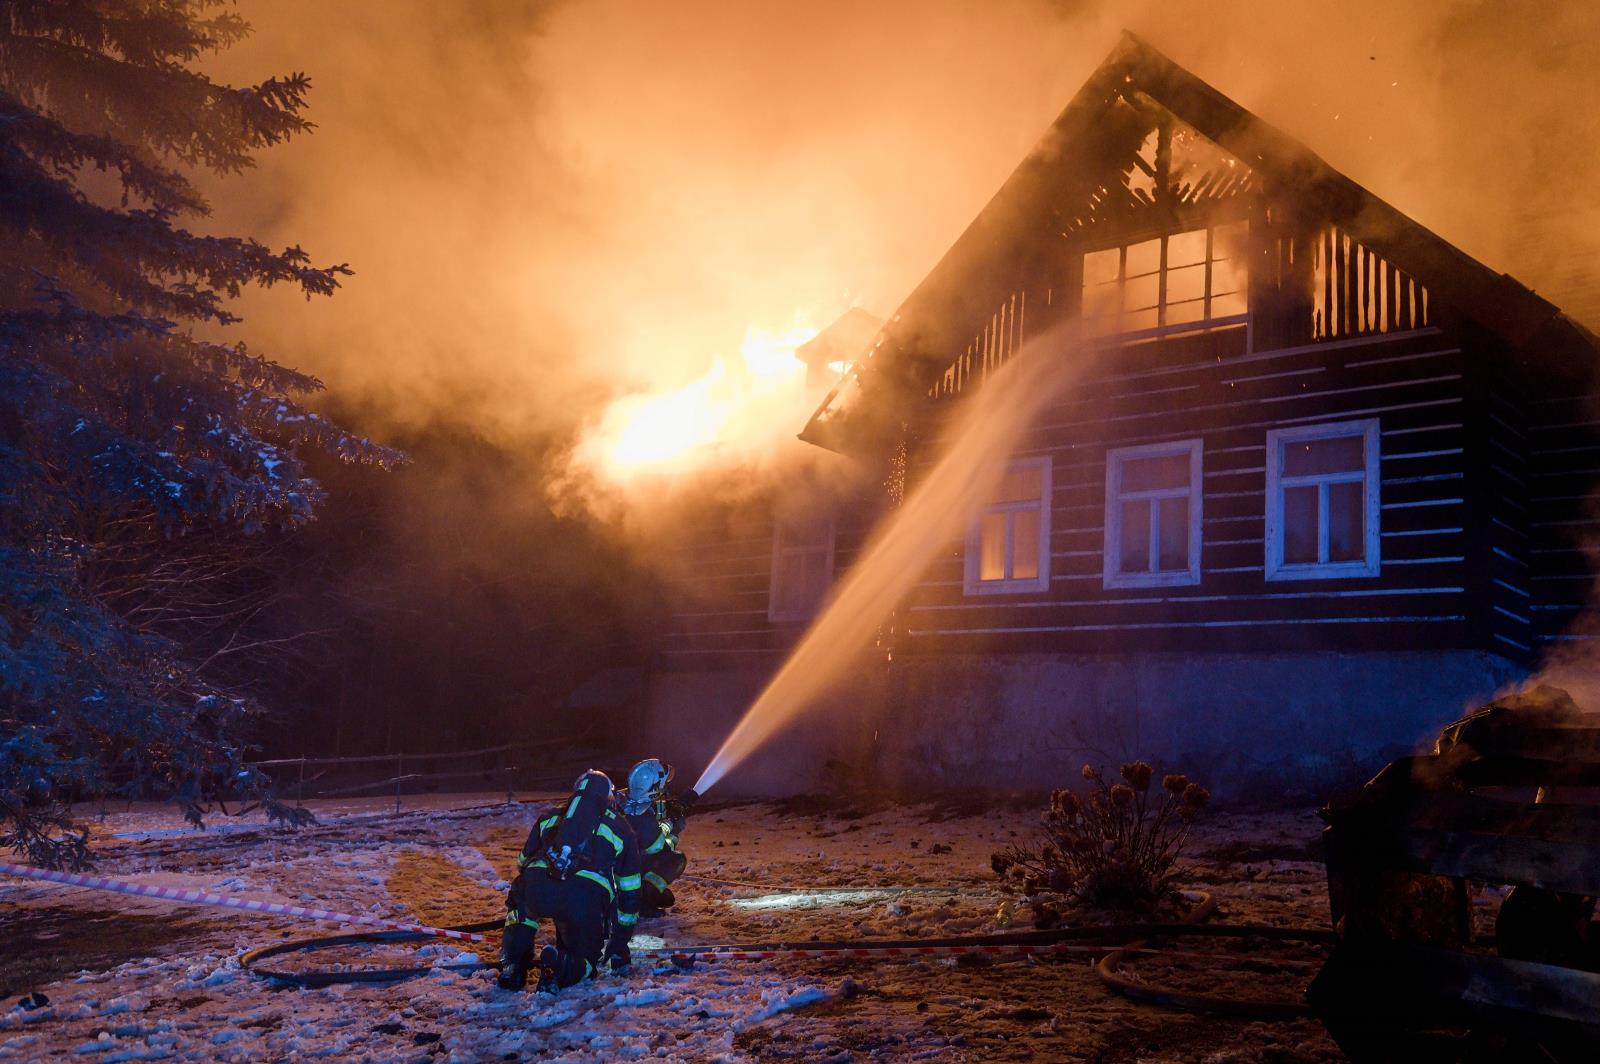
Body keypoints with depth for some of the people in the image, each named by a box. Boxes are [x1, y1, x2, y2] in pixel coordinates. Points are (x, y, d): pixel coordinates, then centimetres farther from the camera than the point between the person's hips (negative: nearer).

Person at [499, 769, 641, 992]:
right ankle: (560, 967, -13)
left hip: (536, 890, 2)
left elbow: (523, 863, 40)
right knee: (584, 959, 22)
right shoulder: (621, 830, 27)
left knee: (519, 903, 37)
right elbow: (629, 893, 30)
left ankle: (514, 962, 15)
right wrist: (620, 944, 39)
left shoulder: (550, 817, 30)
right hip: (588, 902, -2)